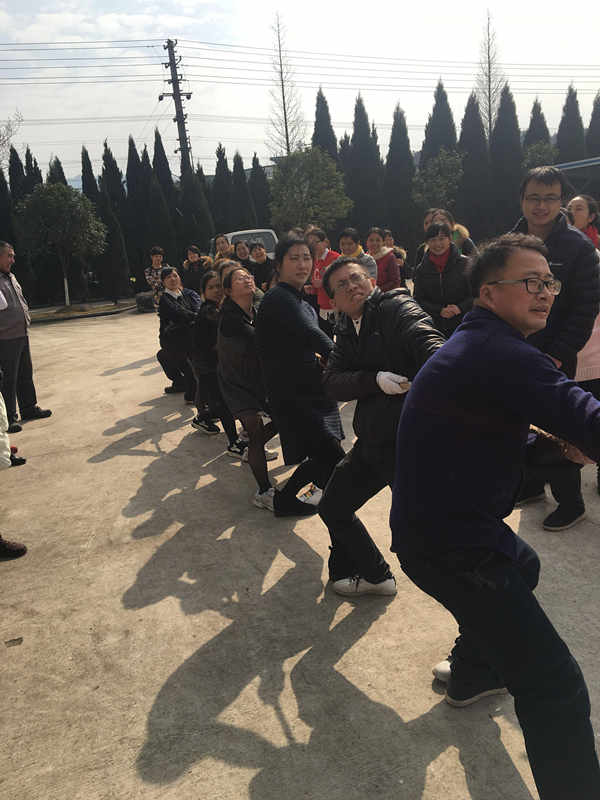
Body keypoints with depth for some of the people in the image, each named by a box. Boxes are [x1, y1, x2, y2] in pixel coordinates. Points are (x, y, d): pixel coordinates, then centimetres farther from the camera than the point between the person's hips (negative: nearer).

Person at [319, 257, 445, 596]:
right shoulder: (347, 331, 15)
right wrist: (375, 380, -18)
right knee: (333, 508, 18)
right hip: (372, 441, 9)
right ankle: (374, 574, 35)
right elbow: (333, 383, 1)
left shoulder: (396, 307, -7)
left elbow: (426, 340, -27)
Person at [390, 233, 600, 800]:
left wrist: (547, 439, 9)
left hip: (435, 518, 11)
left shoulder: (471, 344, 13)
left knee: (522, 568, 36)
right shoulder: (504, 356, -22)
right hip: (449, 545, -11)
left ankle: (473, 675, 49)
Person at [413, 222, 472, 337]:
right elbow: (418, 299, 5)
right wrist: (439, 311, -10)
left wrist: (460, 308, -16)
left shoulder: (465, 263, 1)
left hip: (462, 325, -2)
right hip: (432, 327, 2)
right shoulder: (422, 269, 9)